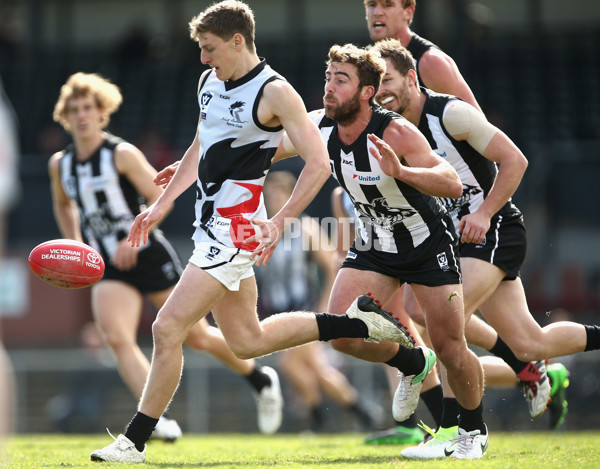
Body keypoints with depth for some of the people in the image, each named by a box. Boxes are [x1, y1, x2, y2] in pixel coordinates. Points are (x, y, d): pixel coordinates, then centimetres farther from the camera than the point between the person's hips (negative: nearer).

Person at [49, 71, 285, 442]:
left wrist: (133, 238, -23)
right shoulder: (60, 164, 6)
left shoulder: (122, 154, -10)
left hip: (148, 255, -4)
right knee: (117, 338, -21)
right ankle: (159, 420, -28)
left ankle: (262, 380, 29)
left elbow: (161, 198, -12)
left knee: (197, 336, 4)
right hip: (110, 271, 4)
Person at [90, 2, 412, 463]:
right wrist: (161, 205, 23)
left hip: (236, 229, -10)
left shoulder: (275, 93, -14)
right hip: (211, 224, 10)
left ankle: (134, 442, -5)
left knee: (168, 328, -13)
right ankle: (359, 320, 27)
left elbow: (318, 164, -16)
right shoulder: (209, 82, 11)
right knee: (247, 341, 17)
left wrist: (280, 223, -25)